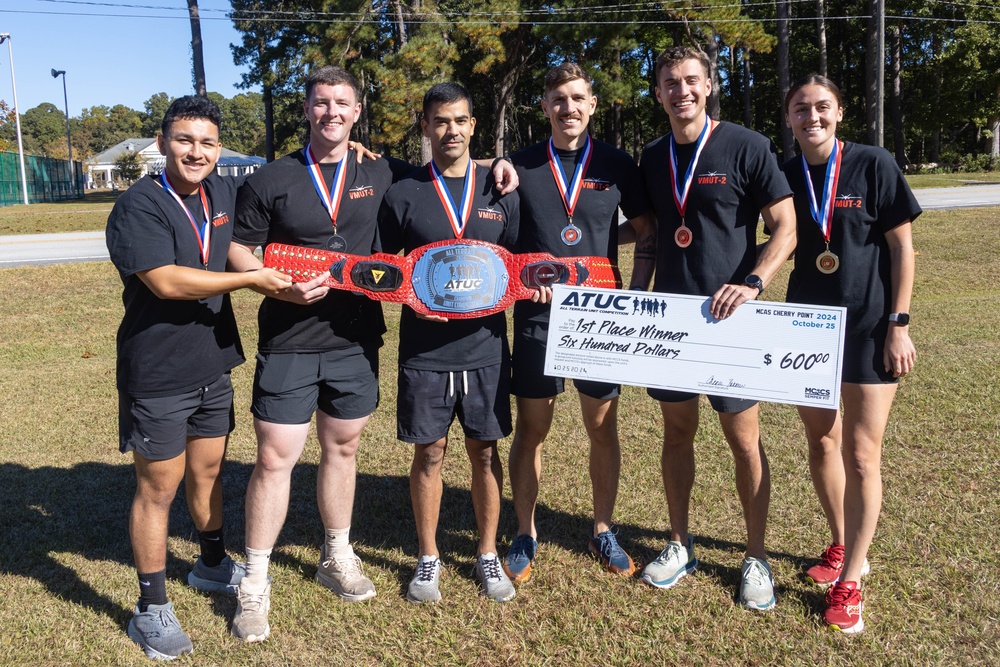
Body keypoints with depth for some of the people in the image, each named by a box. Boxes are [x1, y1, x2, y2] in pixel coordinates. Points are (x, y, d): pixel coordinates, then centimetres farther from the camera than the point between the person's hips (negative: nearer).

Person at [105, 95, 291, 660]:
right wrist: (252, 279, -22)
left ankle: (213, 564, 42)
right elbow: (166, 281, -27)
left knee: (208, 470, 21)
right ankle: (152, 609, 19)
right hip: (158, 376, -6)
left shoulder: (224, 194, 4)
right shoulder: (138, 207, -16)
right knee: (158, 488, 4)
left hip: (213, 368, 6)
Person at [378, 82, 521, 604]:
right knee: (428, 453, 8)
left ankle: (488, 553, 26)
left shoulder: (500, 192, 7)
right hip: (424, 350, -1)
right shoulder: (403, 195, 2)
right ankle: (428, 557, 25)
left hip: (486, 346, 1)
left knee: (485, 451, 9)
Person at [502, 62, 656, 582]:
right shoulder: (520, 167, 2)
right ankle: (525, 535, 22)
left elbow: (647, 235, 9)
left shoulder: (617, 166, 3)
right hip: (537, 316, 0)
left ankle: (603, 531, 27)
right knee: (530, 430, 6)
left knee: (604, 428, 9)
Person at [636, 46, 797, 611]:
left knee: (744, 438, 3)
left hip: (729, 316, -4)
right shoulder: (653, 158, 8)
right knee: (677, 432, 12)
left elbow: (786, 228, -9)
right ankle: (680, 546, 28)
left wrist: (752, 283, -22)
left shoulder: (746, 147, -7)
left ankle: (757, 558, 20)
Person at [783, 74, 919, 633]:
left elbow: (902, 247, -6)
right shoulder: (786, 174, 2)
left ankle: (850, 580, 9)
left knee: (860, 452, -2)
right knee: (822, 441, 13)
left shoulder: (874, 164, -8)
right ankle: (844, 547, 33)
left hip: (868, 327, -4)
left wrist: (899, 325, -10)